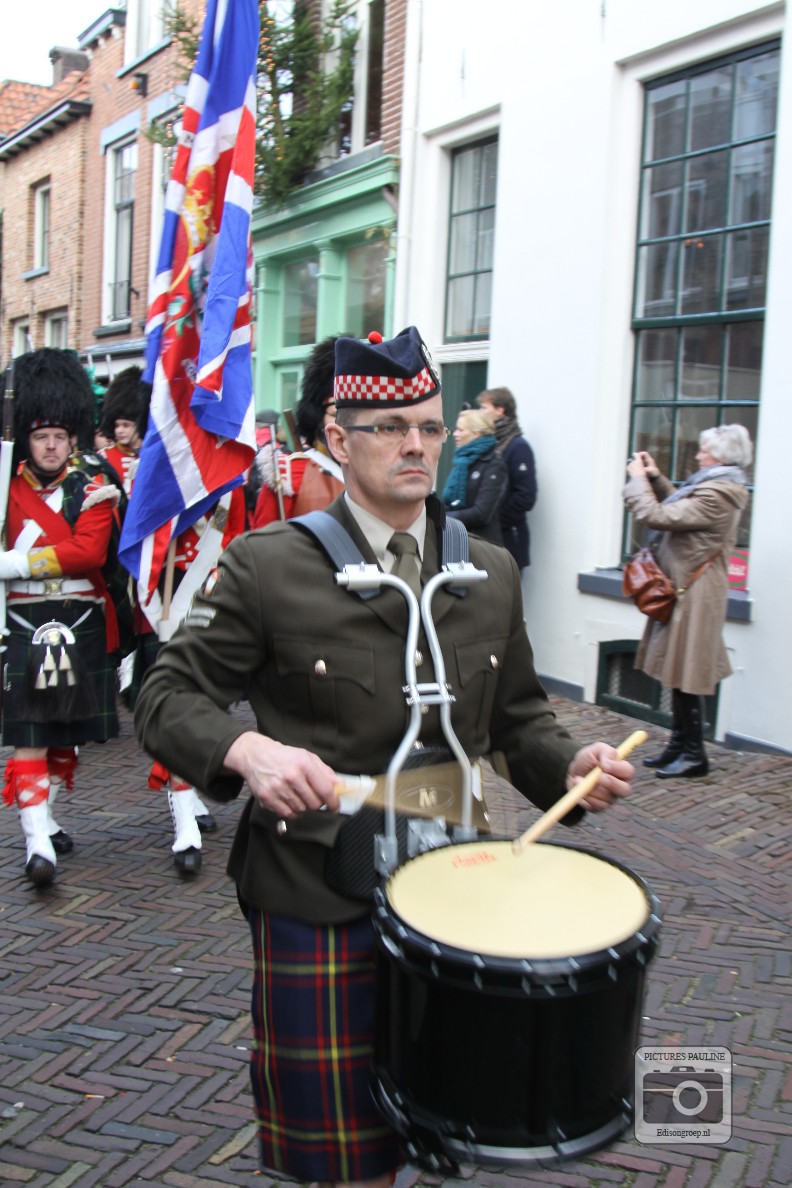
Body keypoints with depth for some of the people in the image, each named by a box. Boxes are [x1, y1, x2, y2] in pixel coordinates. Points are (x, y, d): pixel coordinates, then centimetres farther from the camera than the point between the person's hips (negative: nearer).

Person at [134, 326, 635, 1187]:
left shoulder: (491, 574, 6)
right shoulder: (266, 566, -9)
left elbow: (517, 716, 13)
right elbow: (166, 696, -7)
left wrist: (570, 765, -7)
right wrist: (248, 750, -26)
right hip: (316, 899, -4)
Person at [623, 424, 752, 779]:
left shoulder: (717, 496, -21)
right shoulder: (721, 488, 12)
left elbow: (655, 516, -24)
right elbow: (680, 508, 26)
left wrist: (638, 479, -9)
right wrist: (655, 477, 16)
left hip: (694, 594, -10)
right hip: (684, 591, 10)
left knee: (686, 676, -2)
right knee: (679, 672, 15)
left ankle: (694, 754, 8)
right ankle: (679, 746, 25)